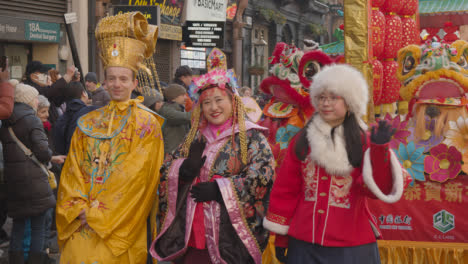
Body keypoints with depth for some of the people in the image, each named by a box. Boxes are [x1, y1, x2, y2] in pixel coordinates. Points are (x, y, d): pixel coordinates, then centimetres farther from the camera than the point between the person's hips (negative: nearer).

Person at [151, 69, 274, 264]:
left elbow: (263, 175, -13)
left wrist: (219, 188, -17)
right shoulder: (195, 137, 14)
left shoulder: (251, 136, -2)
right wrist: (184, 169, -10)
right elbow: (167, 169, 14)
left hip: (231, 233, -4)